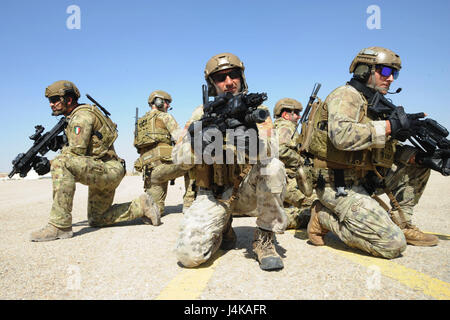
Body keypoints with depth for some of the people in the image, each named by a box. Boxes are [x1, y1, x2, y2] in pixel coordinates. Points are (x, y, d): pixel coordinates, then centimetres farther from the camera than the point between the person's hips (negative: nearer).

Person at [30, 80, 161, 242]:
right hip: (100, 173, 11)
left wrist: (49, 163, -12)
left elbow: (76, 151, -23)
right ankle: (141, 206, 22)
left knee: (61, 163, -32)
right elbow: (71, 151, 19)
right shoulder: (73, 117, 18)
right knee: (96, 220, 20)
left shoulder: (82, 115, -13)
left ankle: (60, 226, -29)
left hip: (108, 170, -11)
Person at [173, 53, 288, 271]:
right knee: (189, 254, -21)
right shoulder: (202, 114, 3)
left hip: (247, 189, 0)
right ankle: (222, 230, 14)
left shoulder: (256, 110, 1)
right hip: (213, 194, 0)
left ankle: (264, 239, -12)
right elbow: (179, 159, -4)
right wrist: (194, 139, -25)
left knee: (272, 165, -32)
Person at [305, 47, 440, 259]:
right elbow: (342, 135, -31)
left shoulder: (375, 104, 18)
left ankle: (403, 226, 15)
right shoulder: (346, 96, -10)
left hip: (363, 179, 9)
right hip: (338, 184, -9)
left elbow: (383, 151, 15)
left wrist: (411, 153, -4)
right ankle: (325, 217, -2)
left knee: (418, 166, 10)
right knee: (393, 245, -14)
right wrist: (390, 125, -24)